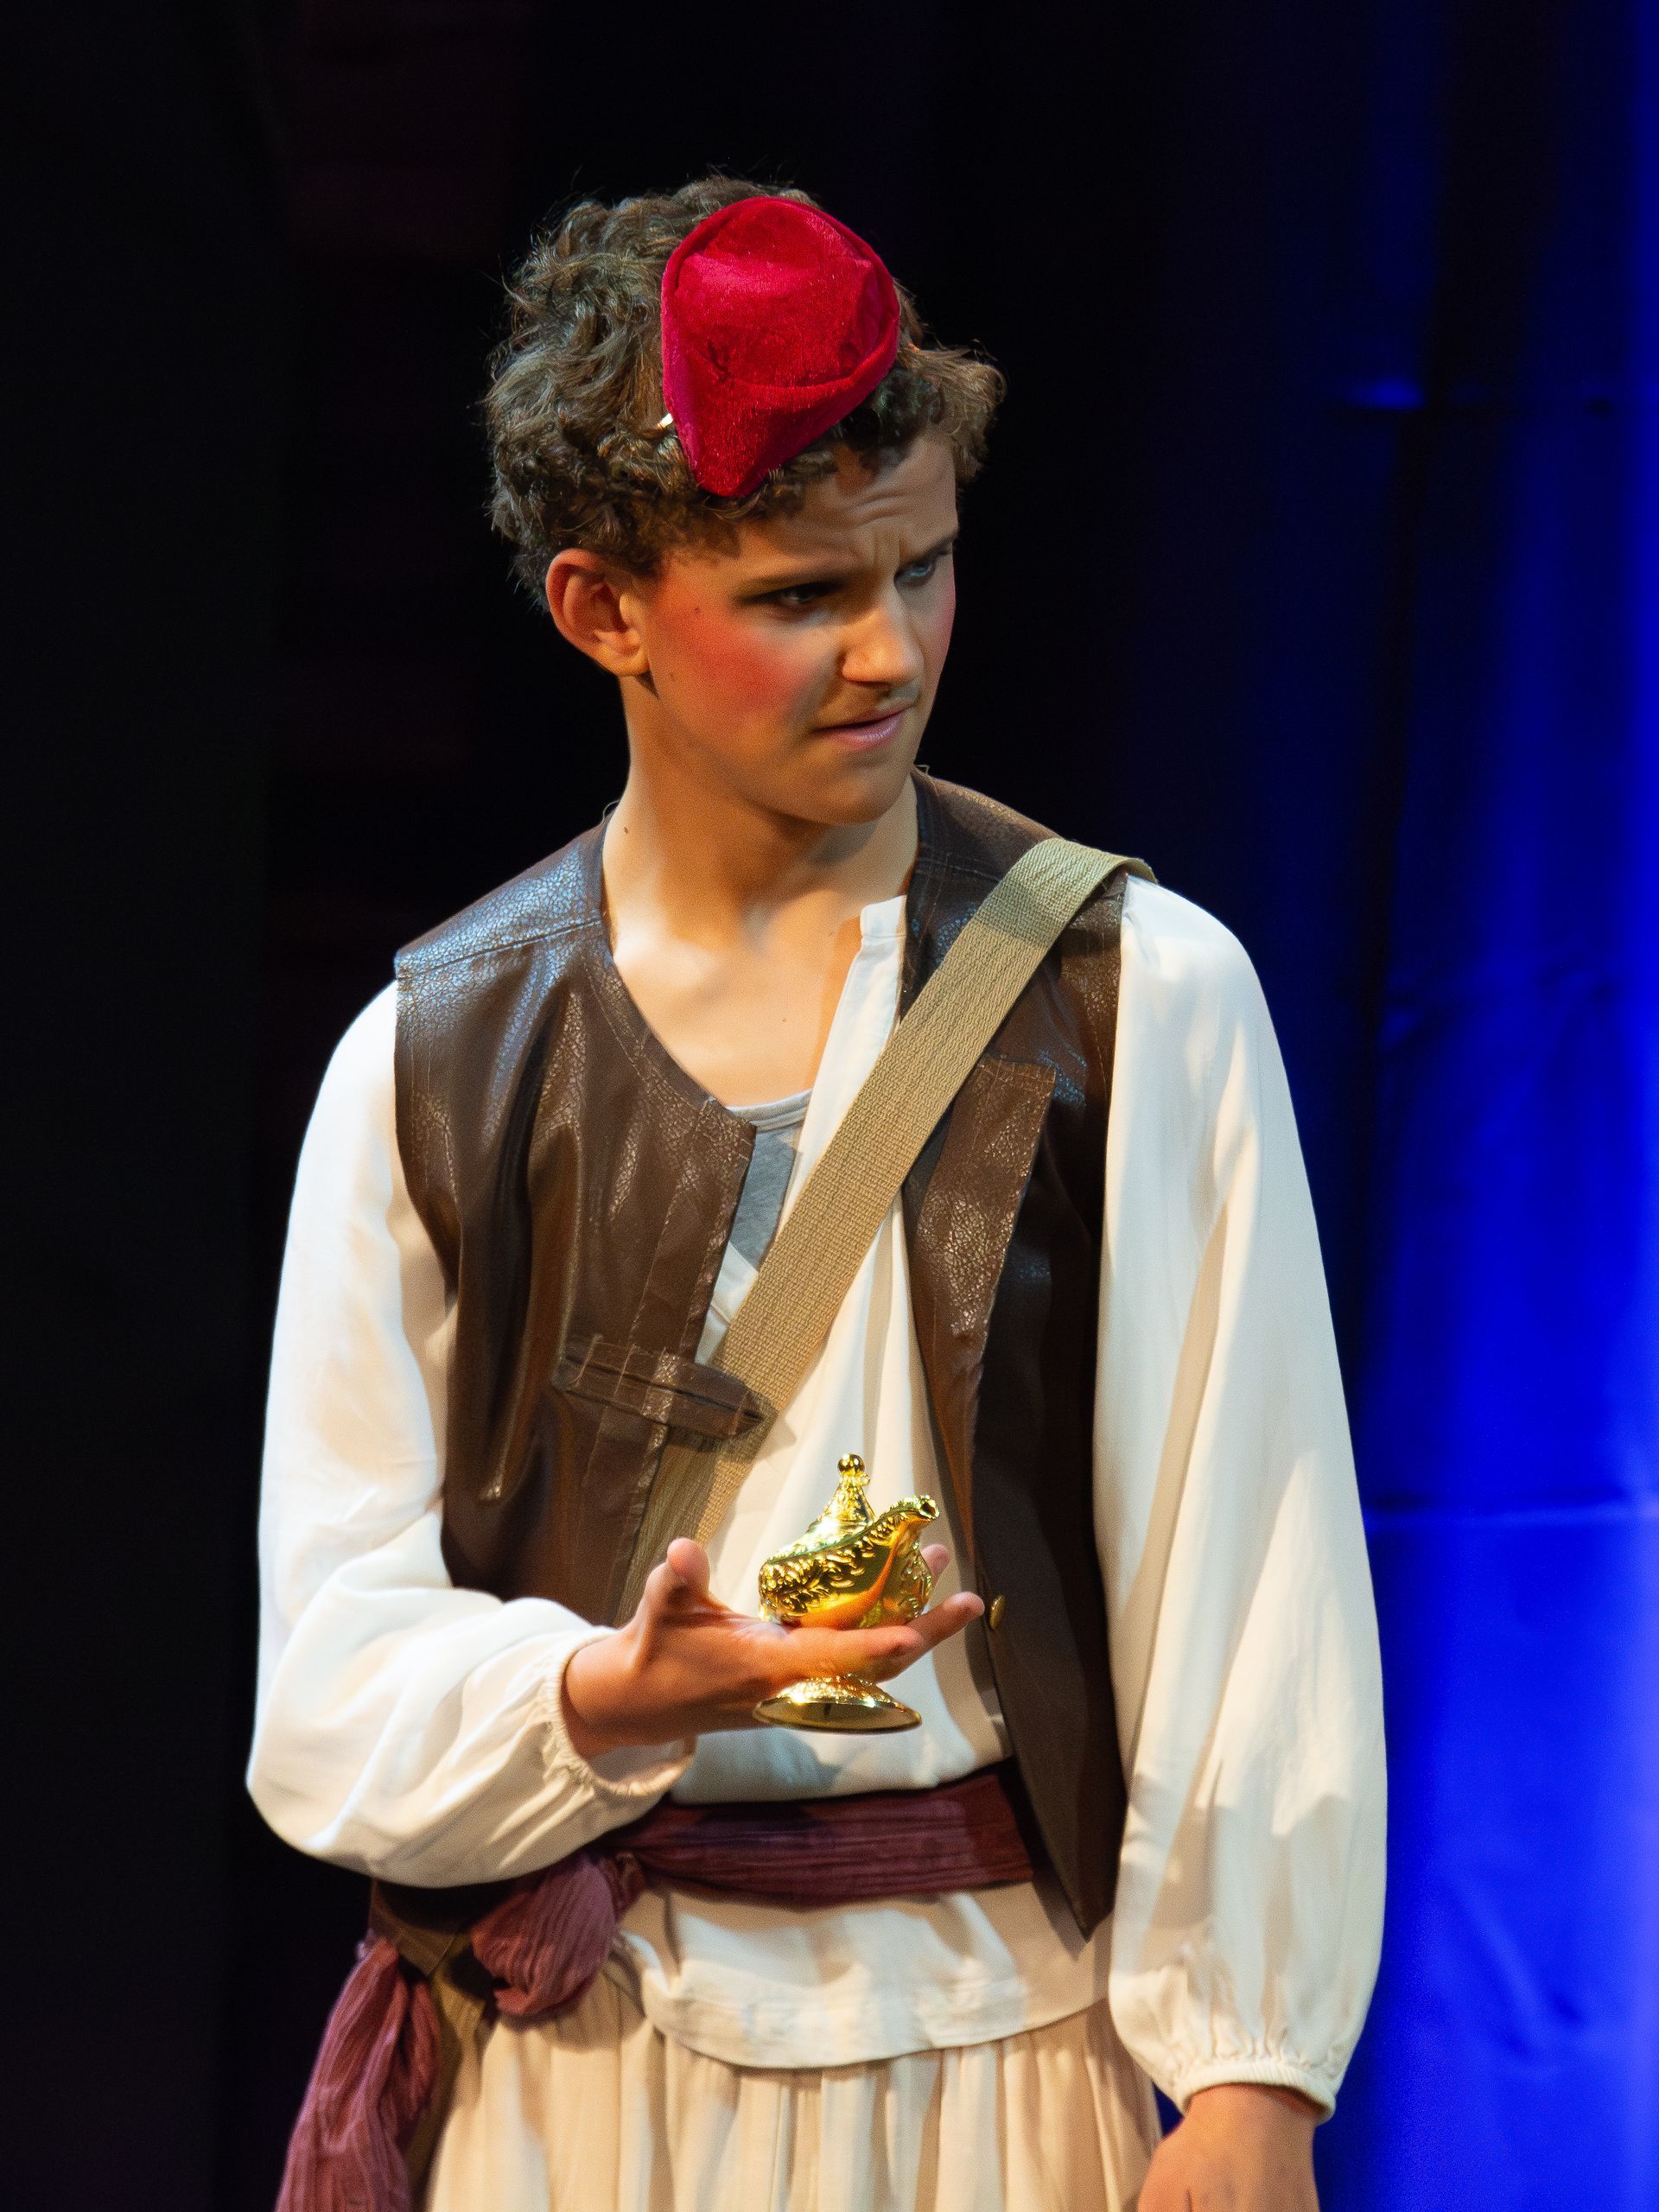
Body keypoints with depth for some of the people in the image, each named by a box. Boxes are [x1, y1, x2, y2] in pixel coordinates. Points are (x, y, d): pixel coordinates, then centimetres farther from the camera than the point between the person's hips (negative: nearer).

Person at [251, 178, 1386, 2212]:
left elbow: (1251, 1576, -6)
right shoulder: (433, 1061, 0)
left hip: (1011, 2038, -1)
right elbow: (334, 1683, -3)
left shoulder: (1139, 998, -3)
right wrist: (615, 1696, -23)